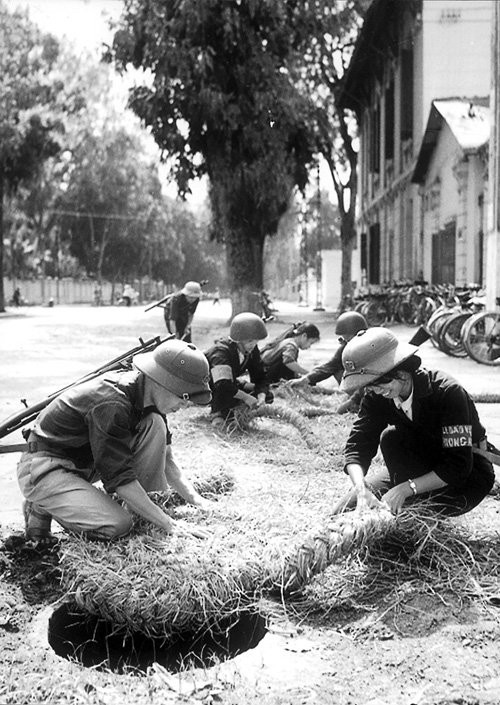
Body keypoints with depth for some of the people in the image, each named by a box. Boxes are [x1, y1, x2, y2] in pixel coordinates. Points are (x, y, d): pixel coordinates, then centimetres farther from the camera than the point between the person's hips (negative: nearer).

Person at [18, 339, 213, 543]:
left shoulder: (146, 397, -5)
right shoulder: (110, 405, -32)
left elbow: (166, 460, 5)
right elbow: (118, 477, -30)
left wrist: (197, 500, -6)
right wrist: (168, 524, -27)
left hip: (85, 463, 8)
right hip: (43, 470, -8)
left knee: (155, 425, -9)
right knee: (117, 525, -25)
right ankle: (42, 509, -3)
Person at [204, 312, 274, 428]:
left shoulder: (252, 350, -11)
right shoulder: (221, 351, -34)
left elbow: (259, 377, -6)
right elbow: (223, 385, -46)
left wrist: (261, 396, -26)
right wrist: (246, 397, -40)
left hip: (229, 384, 8)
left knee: (267, 395, -5)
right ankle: (219, 413, -15)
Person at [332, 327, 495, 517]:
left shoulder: (447, 392, -29)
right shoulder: (375, 396, -12)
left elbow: (457, 468, -31)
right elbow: (357, 445, -18)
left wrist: (405, 488, -37)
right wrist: (361, 488, -37)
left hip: (468, 472, -5)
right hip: (420, 467, 6)